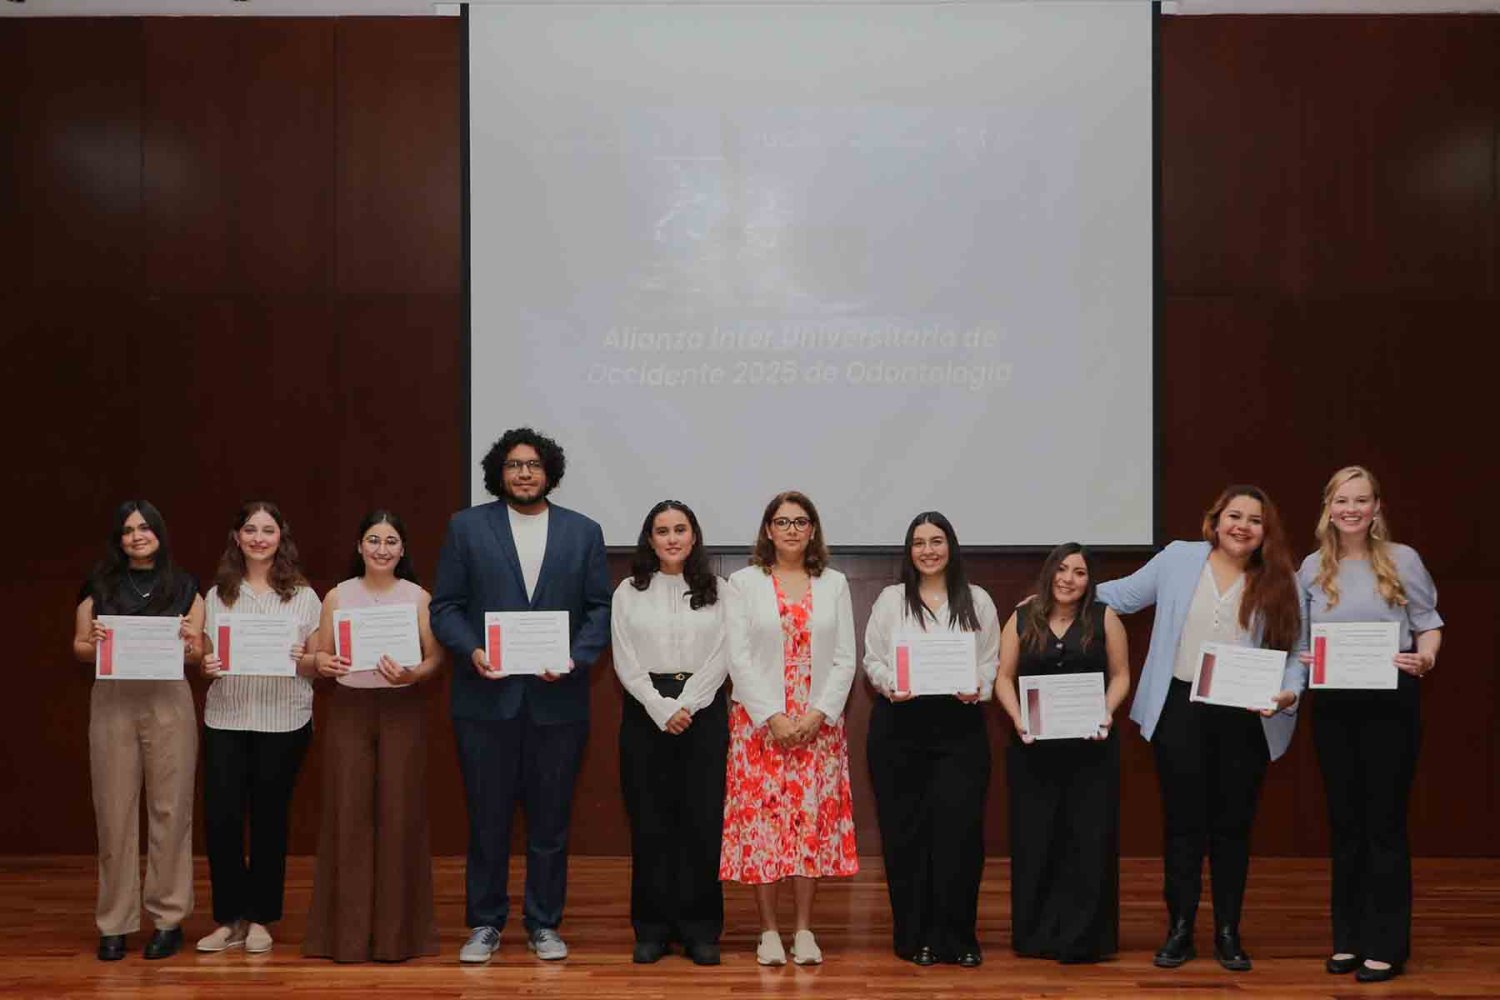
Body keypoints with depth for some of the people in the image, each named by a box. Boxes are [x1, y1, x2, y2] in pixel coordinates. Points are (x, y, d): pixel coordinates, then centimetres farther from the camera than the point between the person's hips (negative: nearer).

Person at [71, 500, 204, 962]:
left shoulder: (185, 586, 8)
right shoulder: (99, 584, 9)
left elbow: (199, 652, 8)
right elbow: (79, 646, 9)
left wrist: (187, 645, -14)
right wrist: (95, 644, -12)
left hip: (169, 702, 0)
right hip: (112, 702, 1)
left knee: (169, 809, 1)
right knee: (114, 812, 2)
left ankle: (168, 918, 11)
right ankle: (114, 923, 11)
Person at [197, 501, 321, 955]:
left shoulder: (303, 596, 3)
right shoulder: (217, 595, 8)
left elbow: (320, 664, 4)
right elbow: (204, 658, 12)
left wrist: (301, 661, -16)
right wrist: (207, 666, -10)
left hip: (283, 720, -1)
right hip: (225, 718, 1)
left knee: (269, 818, 6)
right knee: (220, 817, -3)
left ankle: (259, 918, 19)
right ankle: (230, 918, 13)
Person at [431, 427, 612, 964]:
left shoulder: (583, 532, 7)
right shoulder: (466, 527, 4)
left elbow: (600, 608, 5)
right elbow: (445, 606, 3)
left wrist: (576, 658, -11)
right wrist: (472, 651, -14)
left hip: (557, 697, 1)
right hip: (487, 697, -1)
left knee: (550, 819, 8)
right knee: (487, 818, 7)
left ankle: (544, 924, 21)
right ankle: (484, 923, 20)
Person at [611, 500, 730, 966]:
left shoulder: (716, 591, 6)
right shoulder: (629, 592, 6)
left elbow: (720, 658, -1)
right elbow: (626, 662, 0)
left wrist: (685, 707, -12)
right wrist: (662, 709, -12)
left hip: (703, 711, 0)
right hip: (645, 711, 0)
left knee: (702, 818, 1)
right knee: (649, 819, 2)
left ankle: (700, 928, 10)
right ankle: (652, 927, 12)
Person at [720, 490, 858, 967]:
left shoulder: (834, 584, 9)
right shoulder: (744, 583, 3)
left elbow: (845, 659, 4)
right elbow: (739, 658, -3)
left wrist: (818, 714, -8)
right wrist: (772, 717, -12)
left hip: (819, 723, 2)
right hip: (759, 722, -1)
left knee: (813, 819, 2)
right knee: (761, 819, -2)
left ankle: (805, 930, 11)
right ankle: (768, 931, 8)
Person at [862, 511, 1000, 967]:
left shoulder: (977, 601, 10)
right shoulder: (891, 599, 8)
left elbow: (992, 661, 9)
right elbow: (872, 659, 6)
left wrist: (977, 688, -10)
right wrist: (890, 686, -13)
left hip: (960, 724, 0)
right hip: (899, 724, 0)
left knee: (959, 828, -6)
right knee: (905, 830, 2)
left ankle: (958, 937, 8)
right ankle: (916, 936, 13)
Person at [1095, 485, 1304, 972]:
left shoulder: (1281, 582, 2)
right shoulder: (1179, 558, 3)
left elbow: (1296, 652, 1)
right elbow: (1124, 594, 12)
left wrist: (1289, 693, -17)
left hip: (1246, 718, 0)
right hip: (1181, 710, 0)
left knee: (1232, 826, 10)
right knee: (1183, 823, 5)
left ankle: (1228, 933, 22)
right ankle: (1179, 929, 16)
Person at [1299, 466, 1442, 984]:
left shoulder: (1403, 560, -3)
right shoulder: (1312, 567, 7)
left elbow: (1429, 623, -1)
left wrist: (1425, 657, -21)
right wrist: (1302, 659, -6)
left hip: (1390, 702, -4)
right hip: (1332, 705, 4)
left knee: (1385, 821, 0)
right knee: (1344, 820, 11)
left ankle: (1386, 946, 9)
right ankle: (1347, 939, 21)